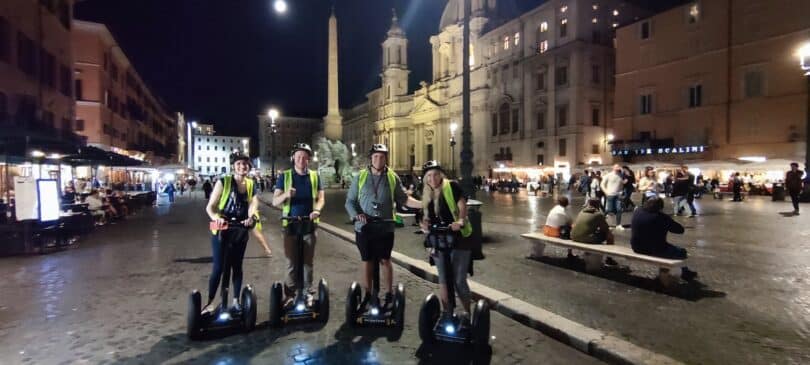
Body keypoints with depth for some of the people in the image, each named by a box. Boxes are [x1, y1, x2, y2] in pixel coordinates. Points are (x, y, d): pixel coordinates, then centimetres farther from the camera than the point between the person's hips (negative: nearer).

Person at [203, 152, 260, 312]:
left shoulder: (251, 184, 5)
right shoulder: (223, 182, -7)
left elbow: (254, 204, -5)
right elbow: (210, 207, -11)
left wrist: (251, 217, -27)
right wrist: (216, 218, -31)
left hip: (241, 230, 4)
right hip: (222, 229, -4)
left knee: (237, 266, 12)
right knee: (218, 267, -4)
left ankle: (236, 300, 23)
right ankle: (210, 302, 10)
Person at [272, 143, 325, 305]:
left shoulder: (315, 176, 6)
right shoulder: (284, 176, 2)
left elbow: (321, 198, 4)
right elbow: (275, 202, -2)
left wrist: (316, 210, -18)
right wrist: (286, 195, -24)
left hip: (310, 225, 1)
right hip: (291, 225, -1)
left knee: (308, 261, 7)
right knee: (291, 262, 3)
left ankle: (308, 293, 17)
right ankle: (290, 294, 15)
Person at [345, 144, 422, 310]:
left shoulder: (393, 177, 1)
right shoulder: (360, 177, 2)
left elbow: (403, 199, 3)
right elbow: (350, 201, 4)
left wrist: (424, 204, -10)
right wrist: (356, 214, -15)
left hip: (385, 228, -1)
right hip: (364, 227, 1)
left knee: (385, 260, 6)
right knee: (367, 261, 11)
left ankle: (389, 294, 20)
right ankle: (367, 294, 24)